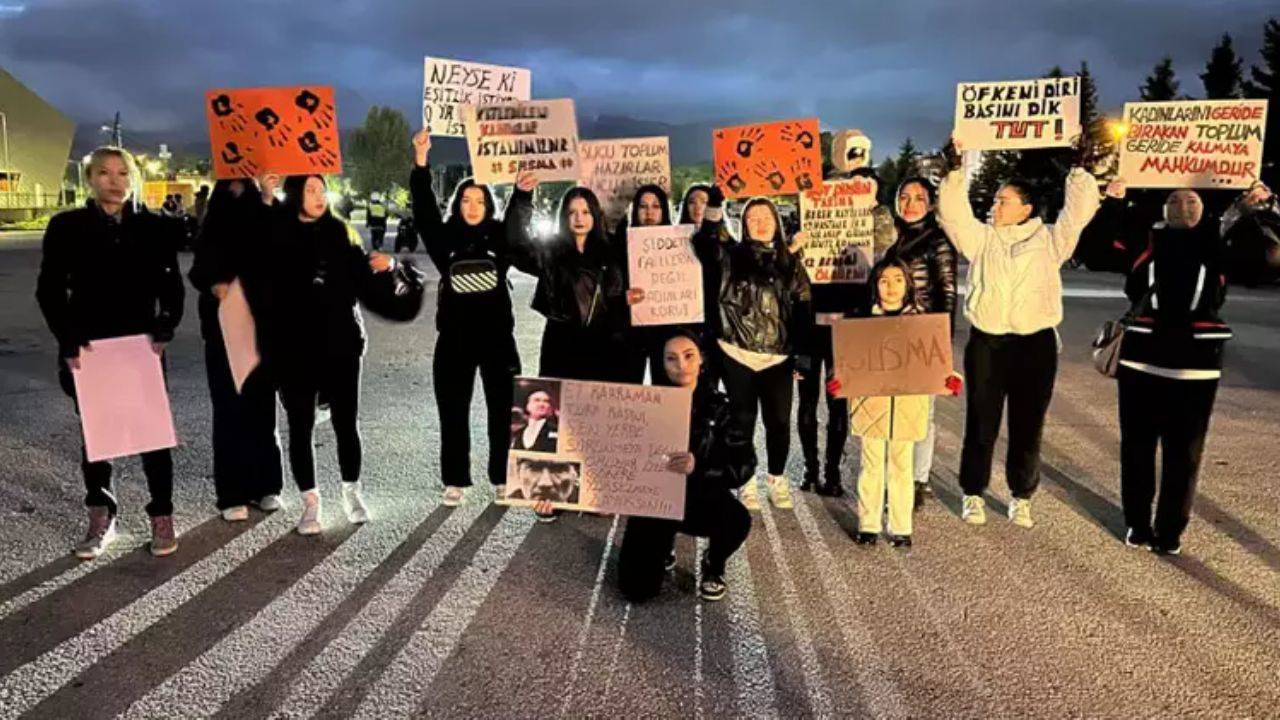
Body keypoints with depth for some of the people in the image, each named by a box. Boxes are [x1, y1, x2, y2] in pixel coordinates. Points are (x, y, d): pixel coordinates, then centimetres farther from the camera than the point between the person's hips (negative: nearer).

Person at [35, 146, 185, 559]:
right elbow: (49, 290, 2)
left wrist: (165, 327, -10)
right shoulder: (67, 227, 2)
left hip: (142, 347, 0)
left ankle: (162, 517, 12)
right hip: (88, 349, 1)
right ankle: (101, 519, 21)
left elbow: (171, 285, 6)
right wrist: (68, 339, -10)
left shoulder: (155, 228, 3)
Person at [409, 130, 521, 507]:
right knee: (453, 413, 6)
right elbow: (424, 210, -7)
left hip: (497, 338, 0)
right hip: (454, 340, 0)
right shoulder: (445, 238, 2)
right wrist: (421, 162, -17)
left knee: (503, 411, 6)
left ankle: (503, 478, 20)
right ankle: (455, 481, 18)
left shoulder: (501, 236, 4)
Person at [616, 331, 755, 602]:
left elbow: (744, 464, -20)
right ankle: (664, 542, 24)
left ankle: (713, 567, 5)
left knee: (738, 520, -33)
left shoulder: (719, 406, -9)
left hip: (701, 497, 0)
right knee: (637, 590, -12)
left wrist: (699, 467, -37)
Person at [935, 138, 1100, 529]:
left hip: (1035, 343, 0)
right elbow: (952, 210, 0)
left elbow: (1081, 209, 0)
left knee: (1028, 425, 7)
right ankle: (973, 493, 19)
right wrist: (955, 168, -6)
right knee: (981, 423, 6)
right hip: (986, 343, 1)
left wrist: (1078, 168, -1)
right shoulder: (980, 237, 7)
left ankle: (1021, 496, 21)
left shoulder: (1049, 240, 5)